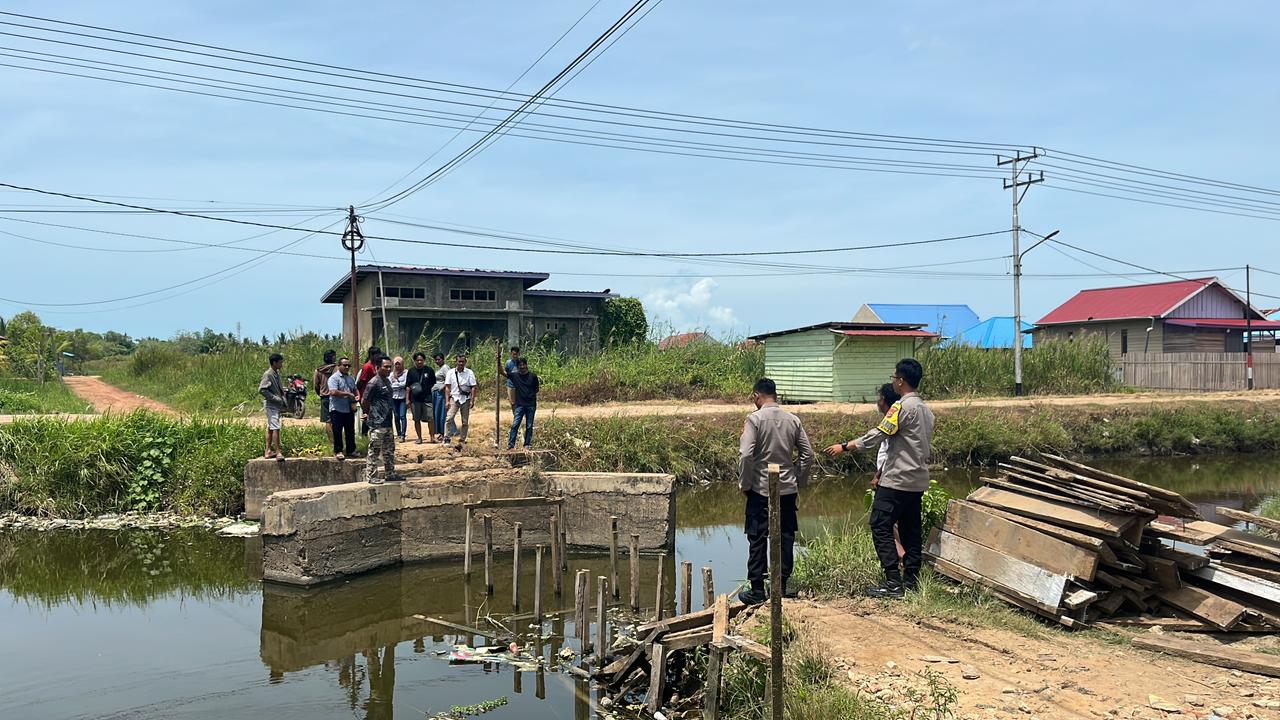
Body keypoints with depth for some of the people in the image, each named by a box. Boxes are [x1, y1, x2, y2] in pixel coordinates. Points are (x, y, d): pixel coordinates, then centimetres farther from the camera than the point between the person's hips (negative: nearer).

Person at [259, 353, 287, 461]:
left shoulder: (277, 374, 13)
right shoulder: (268, 374, -15)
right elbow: (261, 389, -21)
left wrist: (283, 398, 9)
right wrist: (275, 398, -20)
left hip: (277, 405, 10)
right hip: (271, 405, -10)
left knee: (270, 428, 13)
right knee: (276, 428, -13)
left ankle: (268, 451, 18)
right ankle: (278, 452, -14)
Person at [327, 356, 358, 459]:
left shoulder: (351, 378, 15)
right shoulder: (334, 378, -9)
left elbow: (355, 390, 28)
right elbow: (333, 392, -22)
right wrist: (348, 394, -16)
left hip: (349, 409, 7)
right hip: (337, 409, -7)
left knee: (350, 431, 12)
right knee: (337, 432, 0)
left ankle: (351, 450, 21)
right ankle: (338, 451, 8)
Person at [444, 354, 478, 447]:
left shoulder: (469, 373, 0)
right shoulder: (451, 372, 1)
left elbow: (473, 387, 0)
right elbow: (447, 387, 3)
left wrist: (472, 400, -7)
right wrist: (447, 400, -3)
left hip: (465, 399, 0)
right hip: (454, 398, 0)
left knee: (465, 421, 3)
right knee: (449, 418, -15)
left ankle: (461, 441, 11)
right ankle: (447, 439, -13)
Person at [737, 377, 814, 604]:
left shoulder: (755, 419, -10)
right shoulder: (793, 420, 4)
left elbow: (746, 455, -17)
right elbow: (808, 454, 5)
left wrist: (744, 484, -5)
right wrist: (800, 481, 14)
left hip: (761, 489, -4)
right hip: (788, 489, 4)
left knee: (757, 539, 4)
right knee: (786, 538, 11)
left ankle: (757, 590, 8)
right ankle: (782, 587, 16)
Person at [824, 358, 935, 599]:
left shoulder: (902, 406, -14)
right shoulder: (926, 410, 15)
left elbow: (877, 435, -17)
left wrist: (844, 446, -9)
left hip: (897, 481, -9)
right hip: (918, 481, 9)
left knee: (881, 527, -6)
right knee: (910, 530, 12)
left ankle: (893, 583, -9)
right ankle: (910, 580, 14)